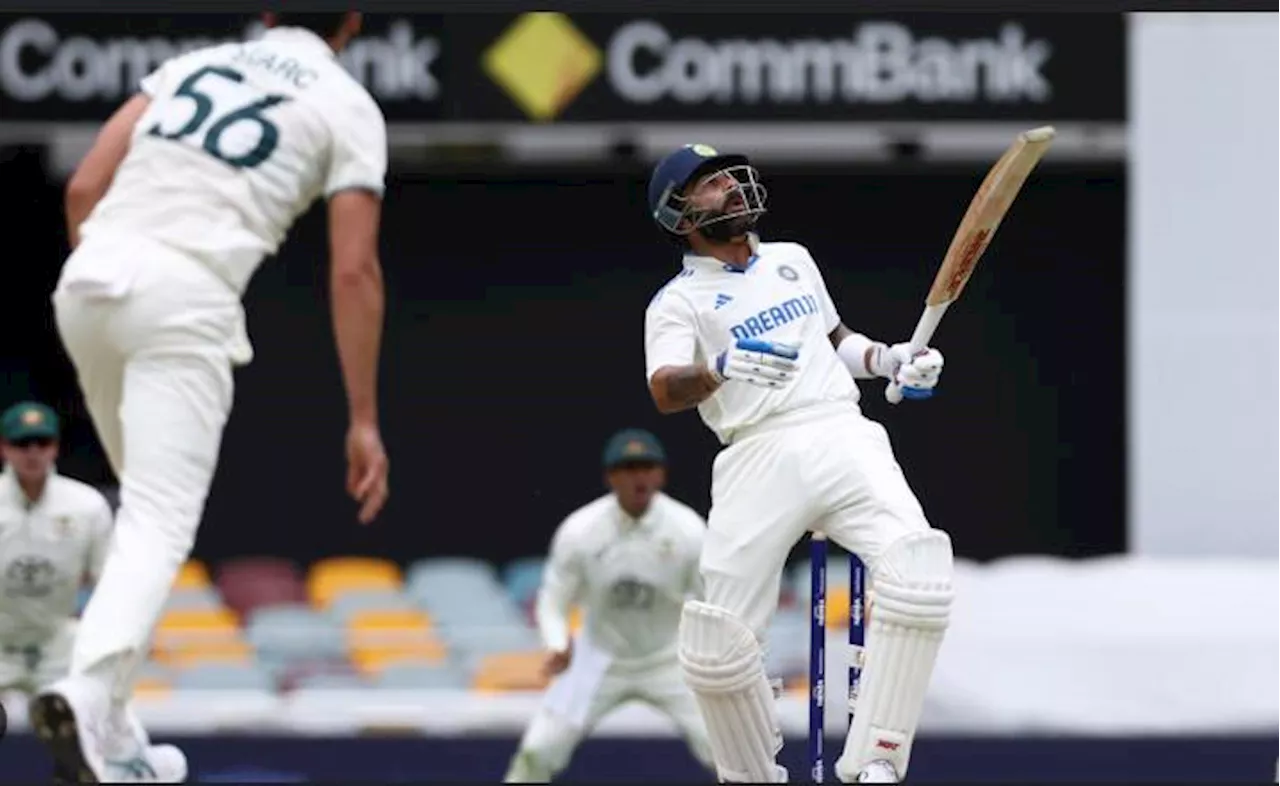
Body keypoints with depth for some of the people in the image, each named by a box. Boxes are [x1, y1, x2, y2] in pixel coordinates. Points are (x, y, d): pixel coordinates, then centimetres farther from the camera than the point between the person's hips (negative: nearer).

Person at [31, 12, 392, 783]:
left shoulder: (192, 64, 23)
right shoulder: (348, 106, 10)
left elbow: (84, 188, 13)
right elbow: (353, 270, 1)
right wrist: (364, 421, 2)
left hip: (85, 282, 5)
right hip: (185, 296, -5)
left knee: (149, 506, 22)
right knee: (162, 519, -9)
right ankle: (90, 691, -34)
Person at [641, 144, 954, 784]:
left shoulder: (793, 260, 24)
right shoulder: (677, 302, 7)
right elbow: (665, 392, -10)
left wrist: (888, 359, 17)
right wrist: (724, 366, -31)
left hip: (842, 436, 3)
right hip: (759, 458, -3)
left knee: (918, 571, -26)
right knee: (713, 646, -16)